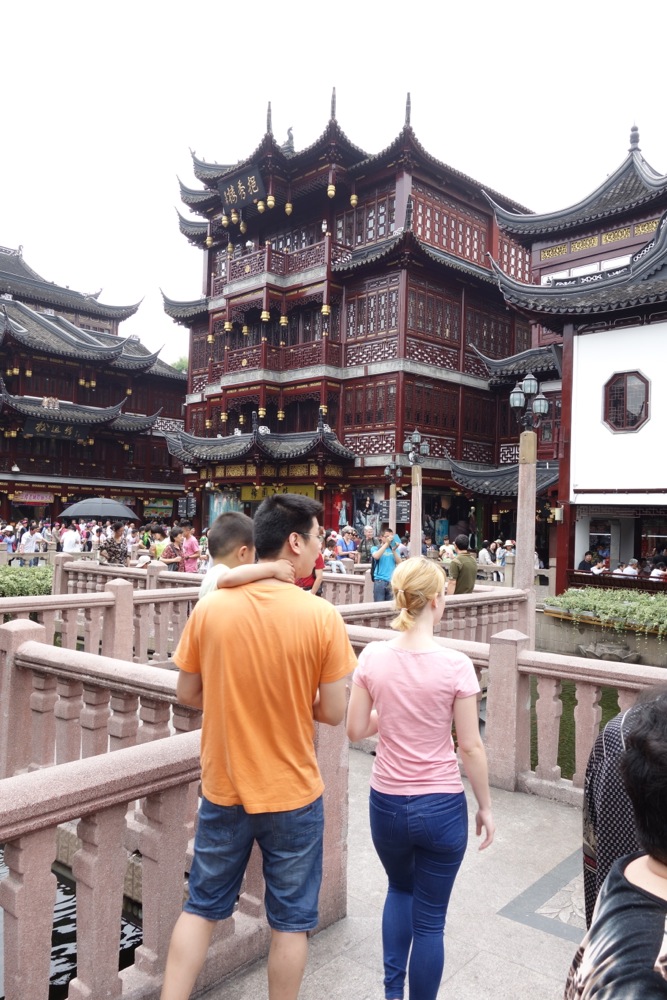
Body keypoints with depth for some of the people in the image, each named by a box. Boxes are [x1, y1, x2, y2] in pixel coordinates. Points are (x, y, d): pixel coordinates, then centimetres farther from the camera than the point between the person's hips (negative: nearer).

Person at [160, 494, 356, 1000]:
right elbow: (333, 712, -12)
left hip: (223, 789, 2)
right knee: (290, 920, 18)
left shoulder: (210, 608, -11)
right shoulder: (322, 616, -18)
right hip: (293, 794, -2)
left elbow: (187, 694, -1)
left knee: (202, 907, 22)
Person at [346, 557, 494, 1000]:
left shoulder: (373, 656, -11)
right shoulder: (455, 665, -18)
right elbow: (470, 747, -11)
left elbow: (356, 730, -4)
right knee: (430, 918, 16)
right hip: (442, 806, -3)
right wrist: (486, 807, 3)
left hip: (387, 802, 3)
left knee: (400, 889, 31)